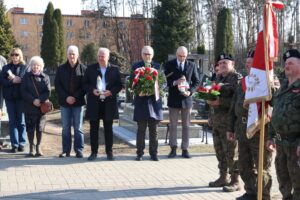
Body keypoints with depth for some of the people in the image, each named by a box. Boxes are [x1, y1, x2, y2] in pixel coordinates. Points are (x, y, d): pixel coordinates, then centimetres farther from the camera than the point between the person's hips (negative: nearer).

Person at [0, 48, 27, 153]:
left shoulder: (25, 68, 5)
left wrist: (18, 79, -18)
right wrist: (13, 81, -15)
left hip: (21, 97, -2)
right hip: (9, 97, 2)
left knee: (21, 121, 2)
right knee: (12, 122, 2)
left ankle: (22, 144, 8)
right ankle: (14, 144, 5)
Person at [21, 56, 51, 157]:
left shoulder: (45, 77, 7)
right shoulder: (26, 77, 5)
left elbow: (48, 92, -2)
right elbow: (23, 91, -2)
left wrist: (40, 100, -17)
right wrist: (33, 100, -14)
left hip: (42, 106, 0)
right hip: (29, 107, 0)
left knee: (40, 128, 3)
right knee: (30, 128, 0)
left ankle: (38, 147, 15)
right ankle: (31, 147, 11)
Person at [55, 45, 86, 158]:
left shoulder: (83, 69, 1)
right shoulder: (61, 69, 6)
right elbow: (57, 85, 2)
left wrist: (75, 97, -12)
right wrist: (66, 97, -10)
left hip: (78, 102, -2)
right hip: (64, 102, 2)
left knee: (78, 128, 2)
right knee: (66, 128, 6)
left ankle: (79, 150, 7)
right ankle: (66, 151, 12)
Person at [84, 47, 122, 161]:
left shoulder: (114, 69, 5)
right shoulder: (91, 68, 6)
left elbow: (119, 85, 5)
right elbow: (85, 84, 7)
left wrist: (111, 91, -13)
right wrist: (92, 90, -12)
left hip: (109, 103, 0)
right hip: (94, 103, 1)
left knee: (108, 129, 6)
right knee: (94, 129, 4)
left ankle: (109, 152, 14)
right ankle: (94, 152, 12)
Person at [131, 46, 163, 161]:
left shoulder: (158, 67, 8)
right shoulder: (136, 66, 5)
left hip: (154, 101, 1)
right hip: (141, 100, -1)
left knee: (153, 129, 6)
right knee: (141, 129, 1)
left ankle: (153, 153, 13)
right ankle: (140, 153, 8)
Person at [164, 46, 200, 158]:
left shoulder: (192, 65, 4)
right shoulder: (169, 65, 0)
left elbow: (196, 81, 6)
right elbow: (165, 80, -2)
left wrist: (190, 91, -11)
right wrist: (175, 83, -20)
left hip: (186, 99, 1)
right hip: (173, 99, -1)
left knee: (186, 126, 5)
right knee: (173, 125, 3)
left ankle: (185, 149, 12)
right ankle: (173, 149, 10)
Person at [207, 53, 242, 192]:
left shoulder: (237, 78, -9)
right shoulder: (219, 78, 18)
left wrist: (220, 101, -23)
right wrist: (210, 100, 5)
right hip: (216, 120, 9)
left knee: (231, 151, -5)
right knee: (219, 150, 14)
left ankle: (235, 181, 3)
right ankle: (223, 178, 26)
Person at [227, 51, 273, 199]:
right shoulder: (242, 82, 13)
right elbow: (234, 107, 17)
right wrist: (230, 128, 16)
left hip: (260, 132, -8)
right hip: (242, 131, 8)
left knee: (262, 168, 3)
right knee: (244, 166, 16)